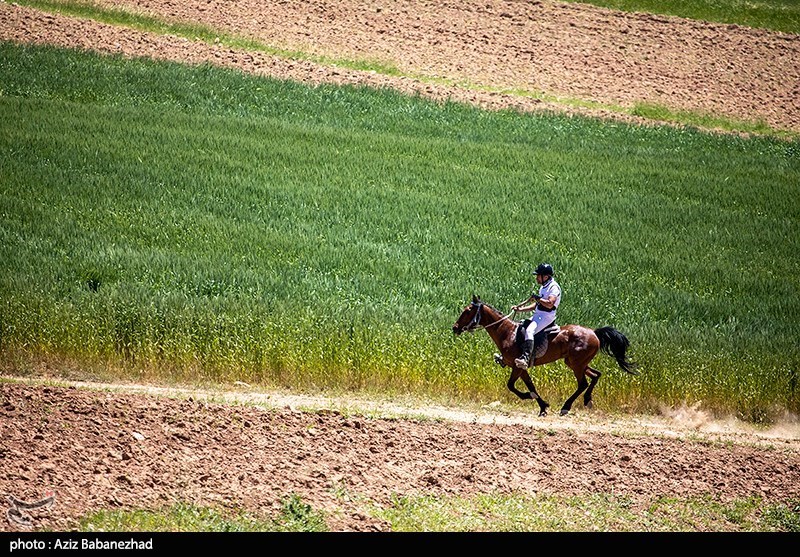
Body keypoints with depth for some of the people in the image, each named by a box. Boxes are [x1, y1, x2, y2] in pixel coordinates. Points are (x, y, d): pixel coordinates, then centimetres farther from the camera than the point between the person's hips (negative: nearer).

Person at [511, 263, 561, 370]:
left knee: (529, 331, -32)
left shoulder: (554, 287, -12)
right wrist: (520, 309, 18)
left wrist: (537, 298, -18)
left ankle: (525, 358, -46)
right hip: (537, 315, 10)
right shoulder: (543, 287, 19)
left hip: (546, 317, -10)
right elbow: (537, 305, 25)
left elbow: (550, 304, -27)